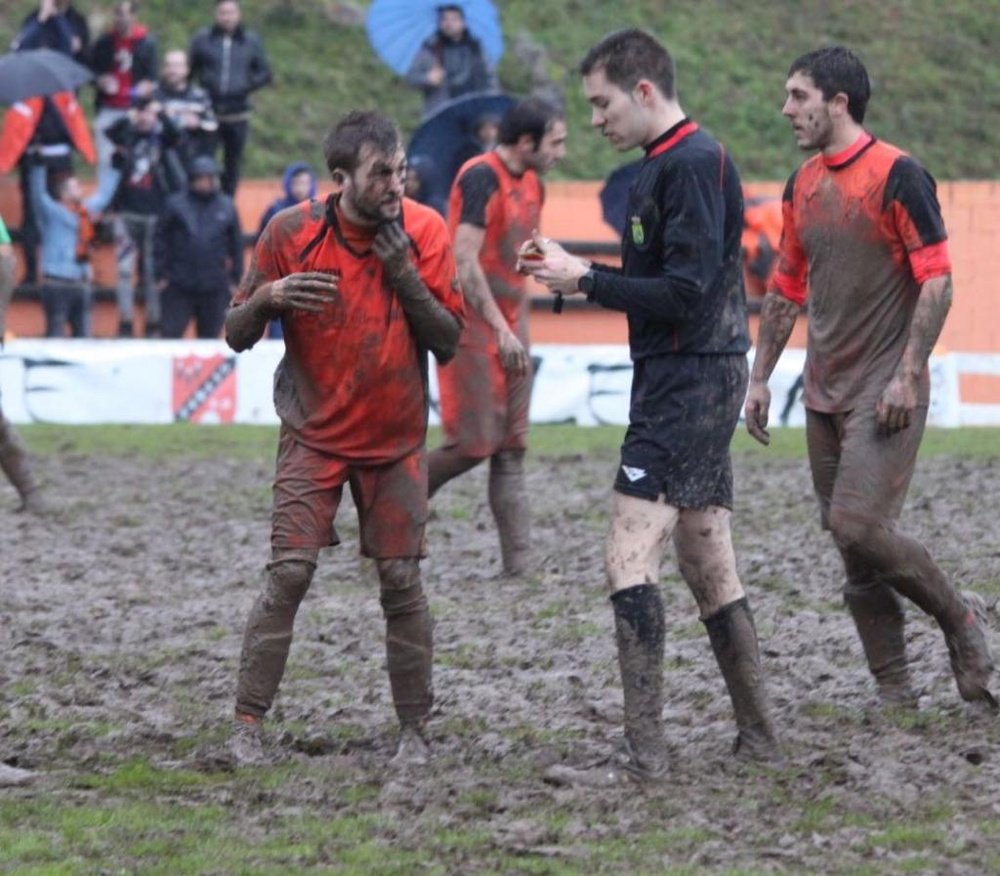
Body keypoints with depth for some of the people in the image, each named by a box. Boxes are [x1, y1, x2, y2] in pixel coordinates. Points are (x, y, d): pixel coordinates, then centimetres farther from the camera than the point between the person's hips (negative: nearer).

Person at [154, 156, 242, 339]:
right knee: (171, 332, -4)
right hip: (179, 287, -2)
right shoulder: (176, 205, 1)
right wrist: (161, 274, -3)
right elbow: (160, 240, 3)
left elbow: (236, 244, 13)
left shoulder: (226, 207, 8)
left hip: (215, 289, 2)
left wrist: (235, 278, 9)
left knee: (210, 336, 7)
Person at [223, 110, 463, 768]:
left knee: (403, 582, -2)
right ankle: (248, 726, -6)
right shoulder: (292, 232, -9)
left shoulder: (423, 231, -6)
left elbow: (450, 341, -7)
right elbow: (237, 336, -2)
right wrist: (267, 297, -24)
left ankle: (415, 731, 8)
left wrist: (404, 273, -20)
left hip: (396, 442, 1)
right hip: (314, 436, -1)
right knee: (288, 574, -11)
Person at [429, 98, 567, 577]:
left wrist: (520, 330, 18)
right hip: (473, 330, -9)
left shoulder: (530, 184, 12)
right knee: (474, 443, -10)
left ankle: (518, 565, 3)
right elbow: (465, 262, -22)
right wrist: (501, 330, -22)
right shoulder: (481, 178, -16)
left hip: (508, 330, 9)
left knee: (511, 451, 4)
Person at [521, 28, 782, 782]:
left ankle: (645, 752, -15)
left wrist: (585, 281, -13)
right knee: (710, 572, 13)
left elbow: (682, 295, -20)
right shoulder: (674, 162, 16)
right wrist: (580, 271, 8)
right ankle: (759, 739, 19)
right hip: (705, 381, 10)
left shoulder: (691, 164, -15)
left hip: (686, 382, -10)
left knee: (630, 561, -13)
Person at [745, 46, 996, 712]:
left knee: (859, 526, -17)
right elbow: (787, 289, 21)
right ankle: (896, 693, 10)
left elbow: (937, 281, -13)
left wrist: (908, 374, -19)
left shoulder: (897, 176, -10)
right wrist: (760, 377, 17)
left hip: (885, 392, -7)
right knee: (853, 550, 4)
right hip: (824, 393, 7)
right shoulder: (802, 187, 12)